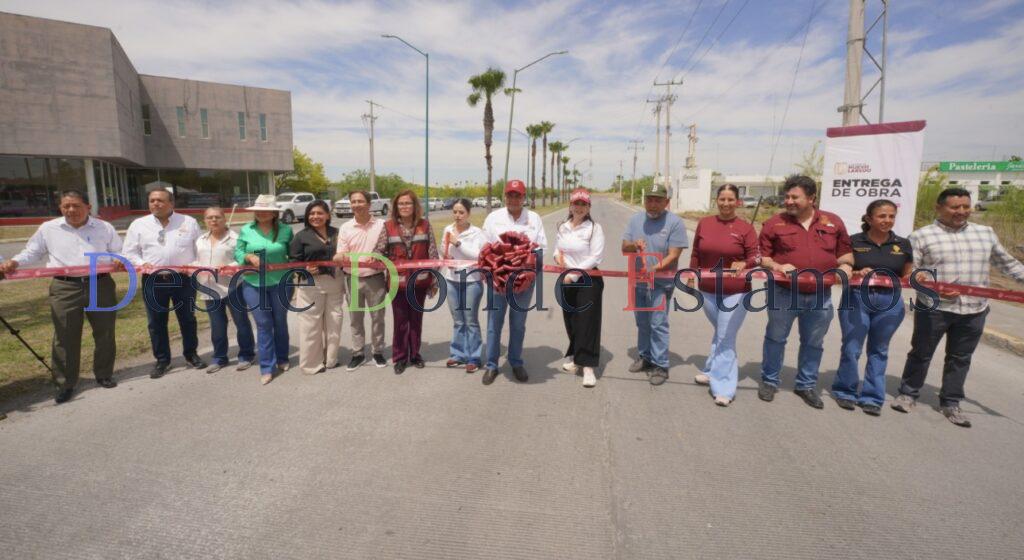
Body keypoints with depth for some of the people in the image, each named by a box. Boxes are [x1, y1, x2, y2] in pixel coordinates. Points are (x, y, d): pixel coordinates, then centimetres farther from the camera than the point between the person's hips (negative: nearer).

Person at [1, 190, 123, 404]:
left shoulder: (104, 228, 8)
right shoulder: (48, 229, 9)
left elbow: (118, 252, 12)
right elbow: (32, 251, 14)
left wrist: (120, 261, -10)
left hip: (101, 285, 0)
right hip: (65, 288, 0)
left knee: (105, 333, 8)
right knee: (65, 338, 1)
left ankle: (104, 375, 23)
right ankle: (65, 384, 12)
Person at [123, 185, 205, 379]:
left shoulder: (189, 222, 4)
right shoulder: (138, 225, 6)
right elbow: (130, 252, 8)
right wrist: (141, 263, -11)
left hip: (184, 278, -1)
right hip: (153, 280, 1)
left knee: (188, 319, 9)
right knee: (156, 322, 7)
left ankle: (191, 354, 25)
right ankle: (162, 360, 20)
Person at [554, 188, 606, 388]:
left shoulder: (594, 228, -9)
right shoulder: (563, 227, 9)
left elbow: (595, 258, -14)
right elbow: (557, 249, 21)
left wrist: (575, 274, -18)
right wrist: (558, 256, -4)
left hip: (588, 280, -6)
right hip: (567, 280, 6)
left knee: (588, 321, -7)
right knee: (570, 321, 13)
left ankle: (587, 366, -4)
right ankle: (576, 357, 31)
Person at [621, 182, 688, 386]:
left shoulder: (675, 222, -11)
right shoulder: (636, 219, 5)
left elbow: (673, 255, -16)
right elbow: (624, 248, 3)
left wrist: (655, 268, -31)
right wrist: (633, 245, -20)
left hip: (661, 283, -5)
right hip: (638, 281, 5)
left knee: (658, 324, -5)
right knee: (642, 323, 17)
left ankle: (660, 366, 6)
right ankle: (644, 357, 33)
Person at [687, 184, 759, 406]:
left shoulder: (745, 228, -6)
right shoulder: (704, 223, 4)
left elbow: (756, 256, -7)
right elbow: (696, 254, 12)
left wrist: (744, 264, -27)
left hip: (735, 292, -4)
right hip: (708, 290, 4)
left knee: (725, 338, -1)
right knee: (720, 333, 21)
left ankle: (723, 386, 9)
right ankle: (714, 371, 38)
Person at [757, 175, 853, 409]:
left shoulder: (833, 222, 6)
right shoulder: (775, 222, -3)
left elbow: (844, 251, 14)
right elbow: (760, 255, -1)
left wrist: (844, 265, -6)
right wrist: (776, 266, -19)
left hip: (820, 296, 3)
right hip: (783, 293, -2)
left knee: (813, 343, 13)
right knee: (775, 338, 9)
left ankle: (807, 385, 29)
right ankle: (769, 381, 24)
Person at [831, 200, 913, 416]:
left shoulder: (903, 244, 7)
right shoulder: (853, 242, -3)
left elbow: (907, 275, 13)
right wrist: (857, 274, -21)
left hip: (889, 303, 3)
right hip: (856, 299, -2)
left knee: (879, 350, 10)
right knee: (851, 348, 1)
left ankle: (872, 397, 20)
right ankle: (845, 391, 19)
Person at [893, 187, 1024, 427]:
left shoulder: (986, 233, 11)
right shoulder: (921, 236, -3)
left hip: (974, 310, 4)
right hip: (933, 308, -4)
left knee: (960, 358, 12)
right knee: (921, 353, 9)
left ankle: (951, 403, 24)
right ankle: (908, 394, 23)